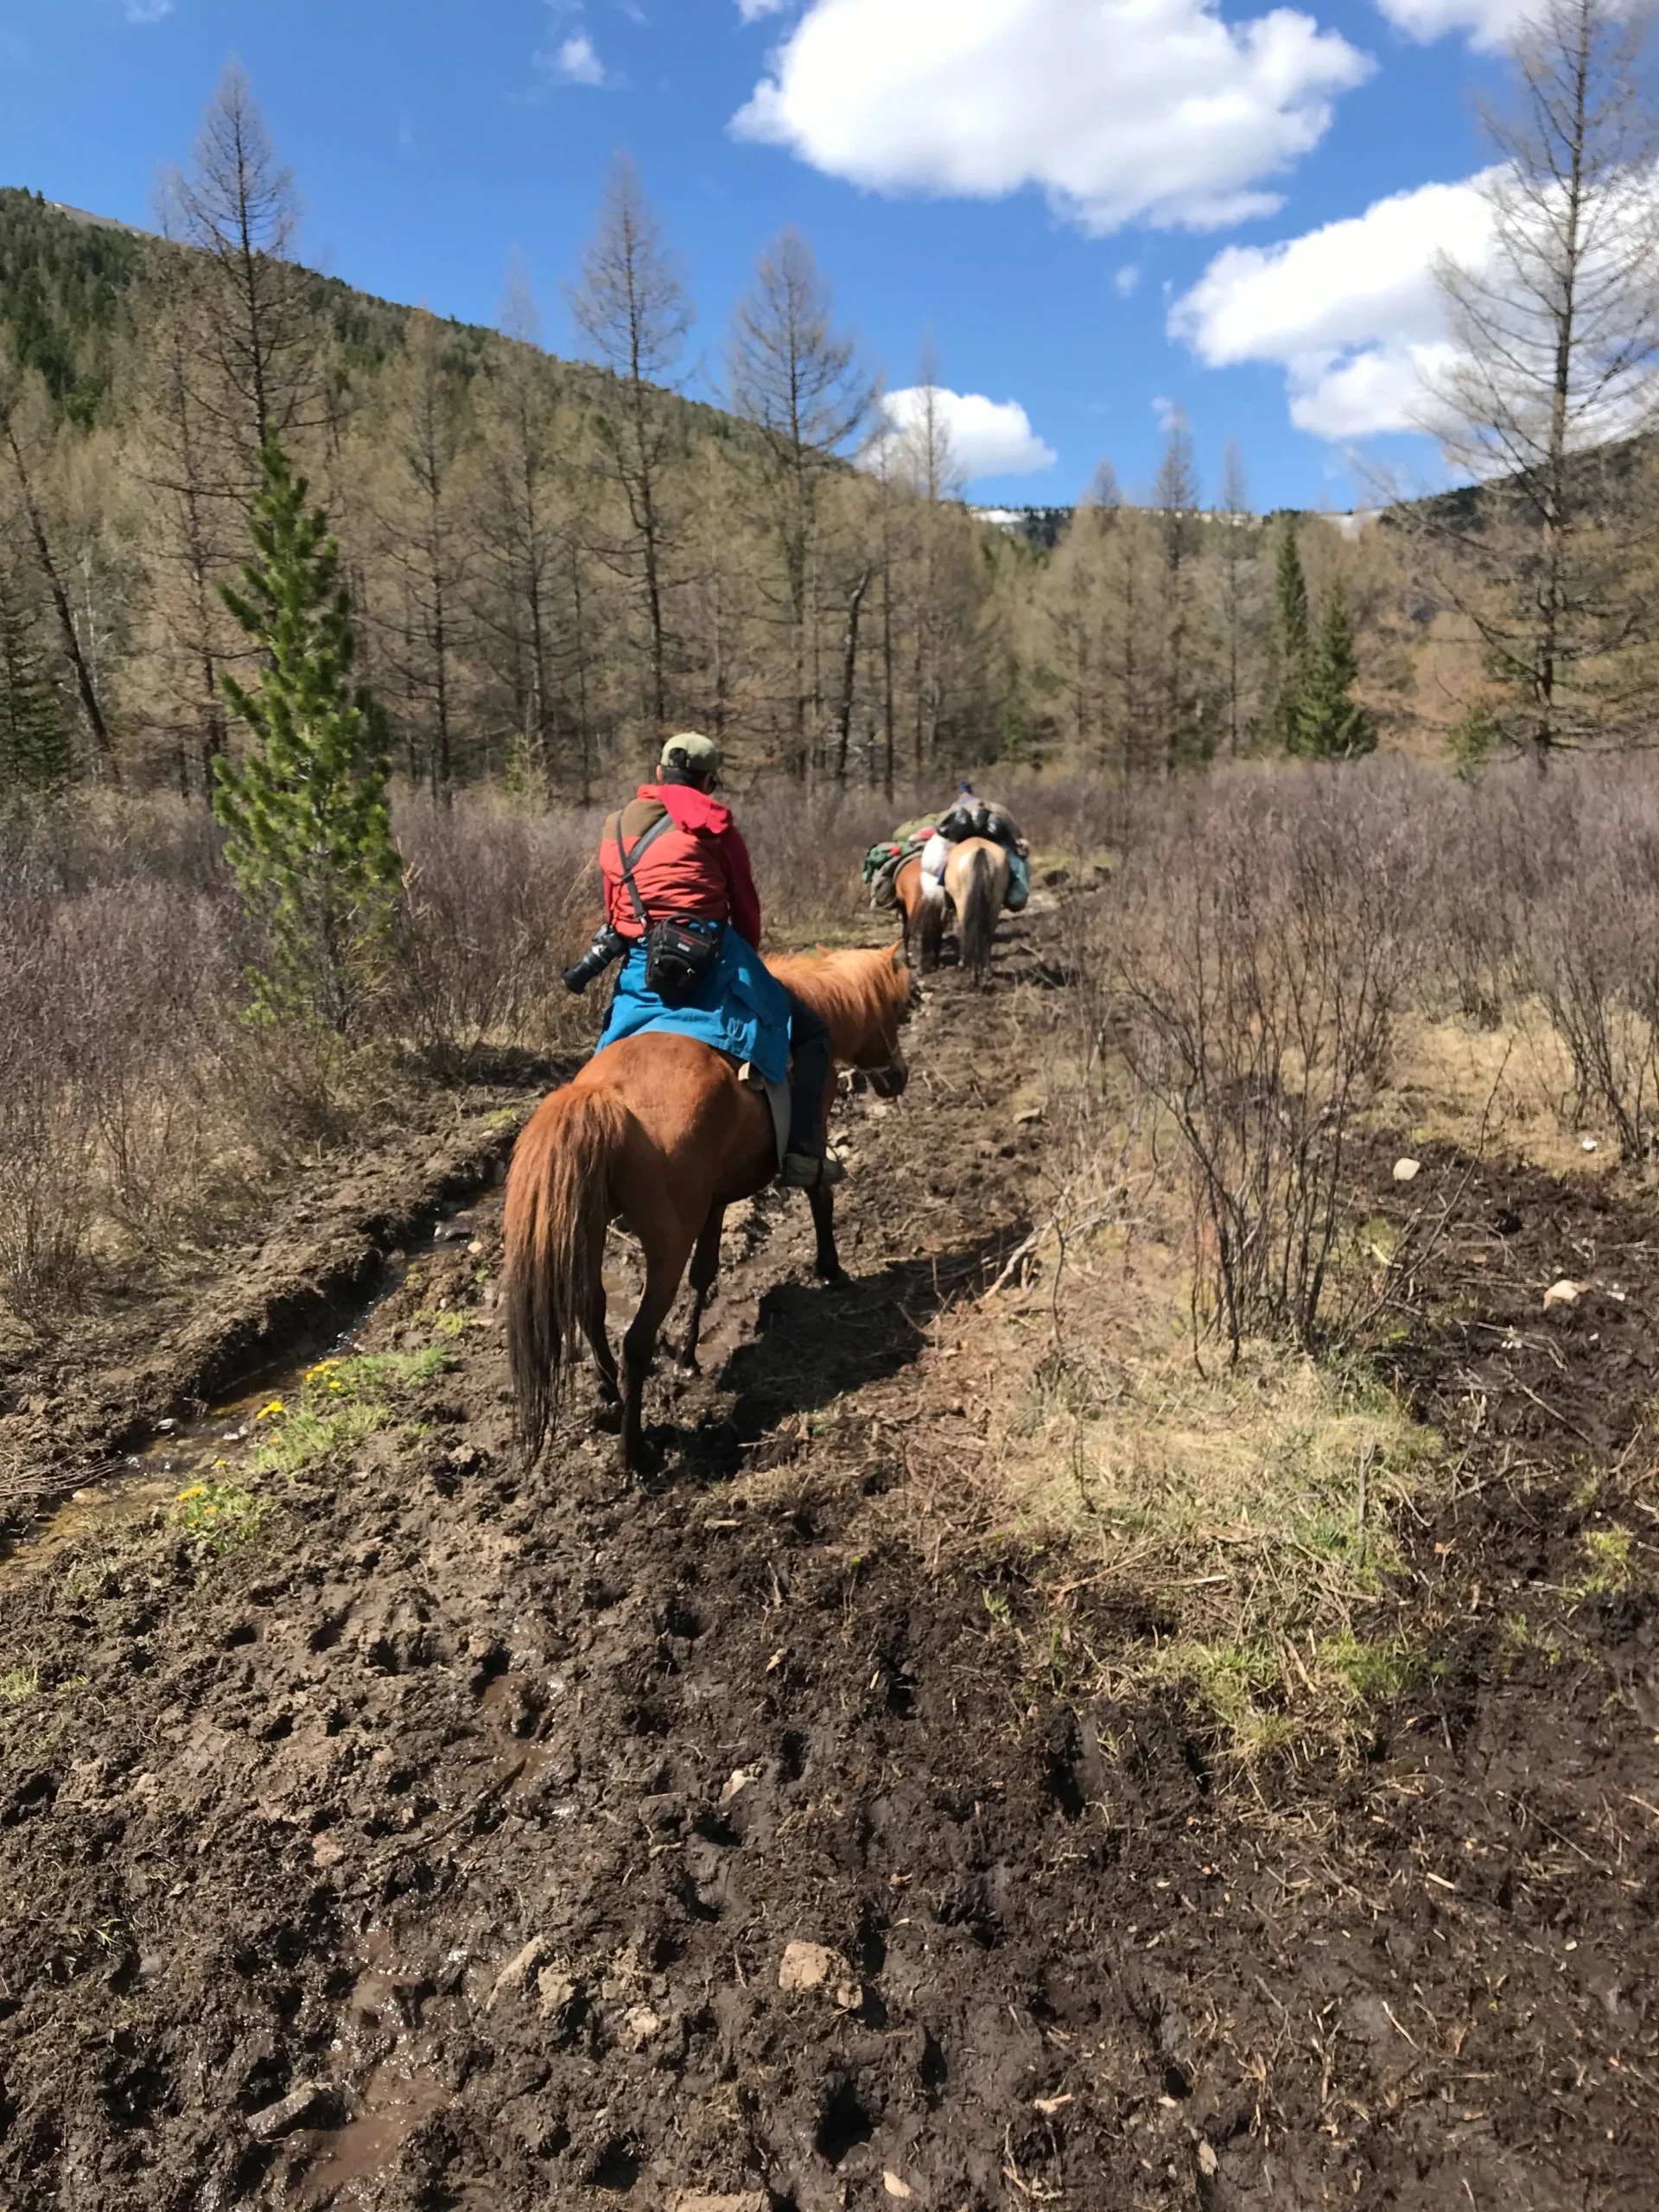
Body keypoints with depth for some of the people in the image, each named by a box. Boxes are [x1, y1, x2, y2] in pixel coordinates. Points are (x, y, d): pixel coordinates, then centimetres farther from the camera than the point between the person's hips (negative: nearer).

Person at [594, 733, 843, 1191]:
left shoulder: (615, 827, 18)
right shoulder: (713, 821, 2)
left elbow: (613, 912, 20)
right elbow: (746, 906, 5)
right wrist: (746, 960, 21)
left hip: (640, 969, 6)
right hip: (709, 957, -5)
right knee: (811, 1033, 5)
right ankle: (803, 1156, -5)